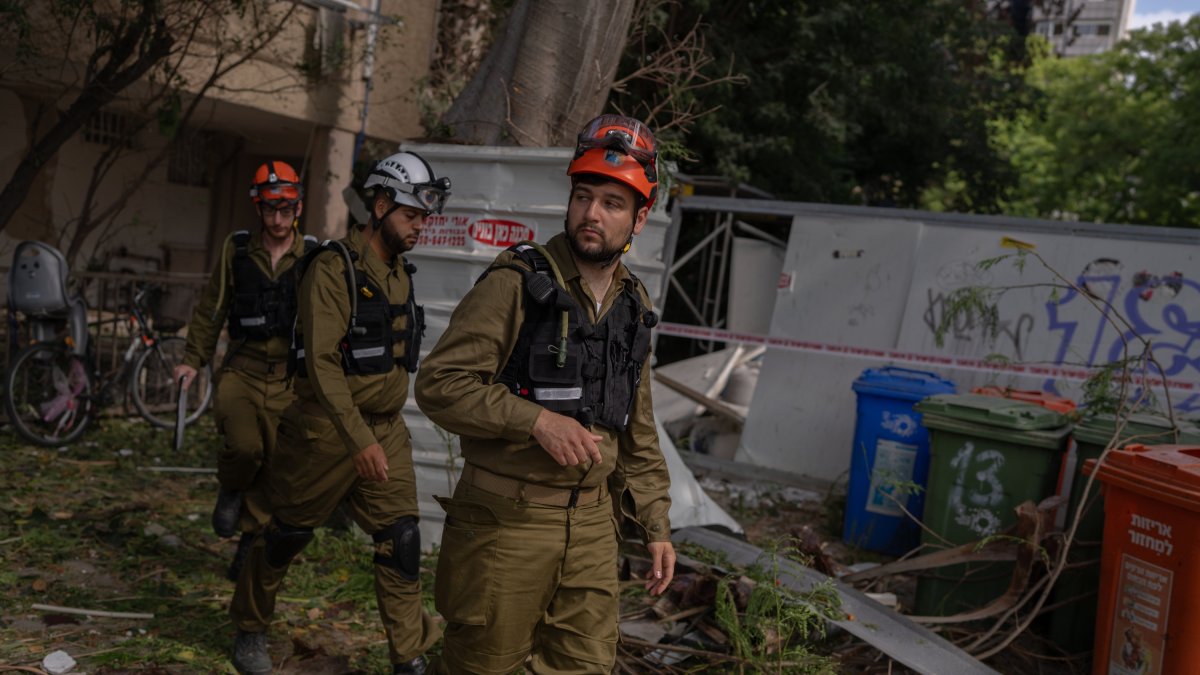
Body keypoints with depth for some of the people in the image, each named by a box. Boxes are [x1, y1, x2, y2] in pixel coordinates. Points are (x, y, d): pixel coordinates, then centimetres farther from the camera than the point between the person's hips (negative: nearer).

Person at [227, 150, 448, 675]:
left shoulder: (400, 273, 8)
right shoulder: (333, 268, -16)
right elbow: (320, 362, -23)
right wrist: (358, 439, -29)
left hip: (386, 430, 6)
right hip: (327, 429, -6)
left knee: (401, 540, 0)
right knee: (287, 534, 11)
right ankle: (250, 629, 35)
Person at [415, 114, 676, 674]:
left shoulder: (633, 307, 9)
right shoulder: (517, 282, -10)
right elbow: (438, 383, -15)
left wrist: (655, 523, 13)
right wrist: (537, 420, -23)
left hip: (592, 523, 6)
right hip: (507, 520, -5)